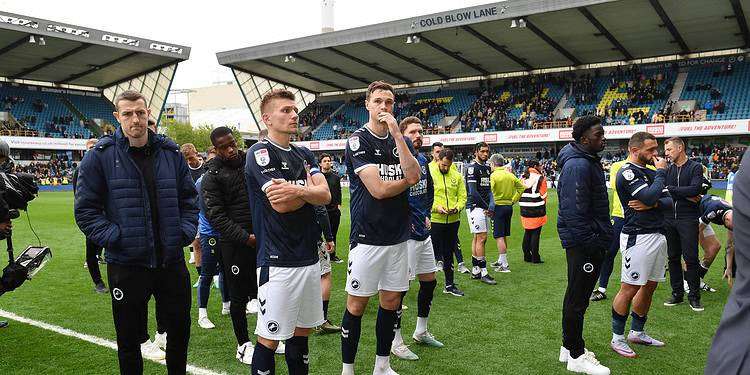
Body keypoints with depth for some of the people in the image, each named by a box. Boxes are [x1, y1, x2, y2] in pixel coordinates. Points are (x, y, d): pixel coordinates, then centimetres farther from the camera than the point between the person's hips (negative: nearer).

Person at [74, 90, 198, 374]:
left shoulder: (170, 153, 6)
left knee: (180, 329, 16)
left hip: (172, 260, 3)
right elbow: (85, 209, -4)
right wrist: (114, 238, -14)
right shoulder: (100, 156, -4)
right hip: (126, 263, -3)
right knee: (129, 339, 11)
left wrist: (185, 232, 0)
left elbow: (189, 198, 12)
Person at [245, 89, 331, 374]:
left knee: (302, 331, 16)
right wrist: (311, 188, -6)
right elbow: (280, 204, -19)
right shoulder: (259, 153, -7)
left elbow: (325, 196, -1)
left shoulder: (304, 154, 14)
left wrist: (298, 191, -18)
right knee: (269, 338, 1)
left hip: (309, 257, 7)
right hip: (278, 262, -7)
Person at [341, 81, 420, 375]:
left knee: (391, 301, 12)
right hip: (368, 236, -5)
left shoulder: (400, 140, 10)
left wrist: (397, 133, -13)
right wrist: (407, 179, -1)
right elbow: (378, 189, -17)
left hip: (398, 236, 6)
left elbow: (414, 176, -9)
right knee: (357, 304, 2)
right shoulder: (358, 140, -7)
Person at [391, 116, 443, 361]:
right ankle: (396, 342, 14)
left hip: (424, 233, 9)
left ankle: (421, 332, 34)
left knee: (429, 282, 17)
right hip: (405, 235, -9)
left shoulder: (422, 160, 10)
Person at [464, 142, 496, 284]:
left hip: (484, 208, 9)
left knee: (477, 238, 11)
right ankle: (483, 273, -4)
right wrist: (486, 207, -10)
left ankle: (475, 271, 18)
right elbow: (473, 192, -16)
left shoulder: (487, 168, 16)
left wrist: (491, 204, -1)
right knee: (481, 238, -8)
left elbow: (488, 189, 16)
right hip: (475, 207, -9)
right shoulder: (472, 167, -11)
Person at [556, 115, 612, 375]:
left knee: (576, 295, 18)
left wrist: (601, 238, 19)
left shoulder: (589, 161, 15)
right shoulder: (578, 165, -19)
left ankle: (569, 347, 31)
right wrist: (591, 243, -22)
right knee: (578, 299, -1)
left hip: (588, 241, 11)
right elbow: (575, 211, -25)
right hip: (583, 244, -11)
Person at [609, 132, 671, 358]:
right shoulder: (627, 173, -12)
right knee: (629, 289, -4)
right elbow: (649, 196, -24)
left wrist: (652, 205, -13)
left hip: (658, 236, 9)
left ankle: (637, 332, 30)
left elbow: (669, 202, 9)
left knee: (650, 287, 16)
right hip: (638, 238, -9)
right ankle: (617, 339, 8)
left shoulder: (651, 172, 15)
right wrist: (661, 172, -9)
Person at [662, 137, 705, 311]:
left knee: (691, 259, -2)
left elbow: (695, 189, -16)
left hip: (688, 219, -4)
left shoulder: (695, 167, -2)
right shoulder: (668, 169, 11)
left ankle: (694, 296, 10)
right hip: (669, 219, 4)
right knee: (673, 258, 9)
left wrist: (670, 189, -11)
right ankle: (677, 293, 19)